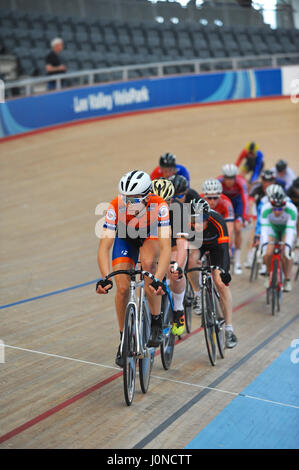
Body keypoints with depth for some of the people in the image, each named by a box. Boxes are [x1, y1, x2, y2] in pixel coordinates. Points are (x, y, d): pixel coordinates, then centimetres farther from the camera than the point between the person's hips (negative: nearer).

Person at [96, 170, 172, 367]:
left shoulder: (159, 206, -38)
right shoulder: (116, 207, -34)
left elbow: (166, 248, -44)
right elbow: (104, 247, -36)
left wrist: (158, 280, -57)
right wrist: (105, 278, -51)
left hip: (151, 236, -1)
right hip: (125, 238, 2)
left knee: (148, 261, -35)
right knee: (122, 288, -13)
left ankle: (157, 323, -18)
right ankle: (124, 339, 10)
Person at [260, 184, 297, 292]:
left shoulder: (291, 209, -35)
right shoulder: (266, 209, -33)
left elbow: (290, 230, -39)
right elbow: (264, 228, -37)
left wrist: (288, 246, -51)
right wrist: (264, 244, -50)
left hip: (286, 228, -1)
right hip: (272, 228, 1)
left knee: (286, 253, -25)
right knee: (268, 253, -20)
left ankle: (287, 279, -7)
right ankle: (269, 274, 9)